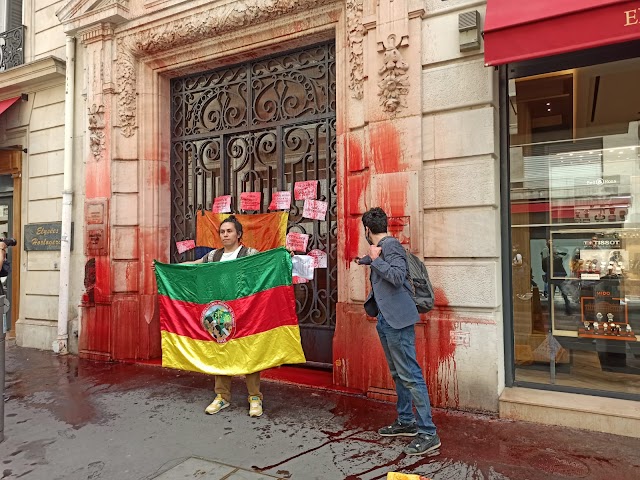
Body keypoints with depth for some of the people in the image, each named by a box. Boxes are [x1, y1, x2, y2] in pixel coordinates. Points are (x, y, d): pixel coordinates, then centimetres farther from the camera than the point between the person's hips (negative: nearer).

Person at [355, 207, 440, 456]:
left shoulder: (391, 245, -12)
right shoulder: (379, 248, 15)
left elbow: (398, 276, -25)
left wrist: (376, 259, -17)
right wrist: (365, 260, 52)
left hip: (398, 320, -10)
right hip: (385, 320, 10)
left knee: (410, 375, -8)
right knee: (398, 374, 17)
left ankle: (428, 433, -1)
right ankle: (406, 422, 30)